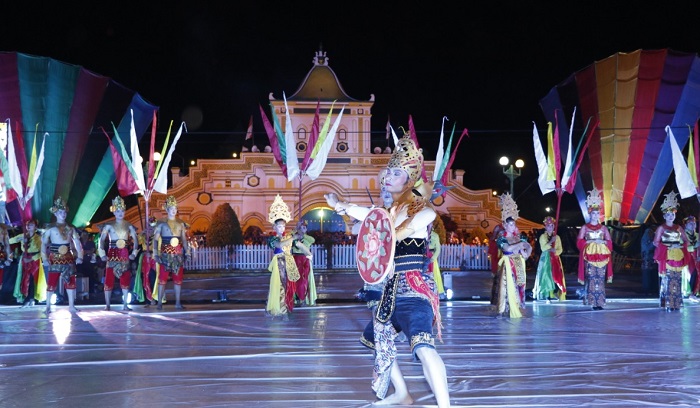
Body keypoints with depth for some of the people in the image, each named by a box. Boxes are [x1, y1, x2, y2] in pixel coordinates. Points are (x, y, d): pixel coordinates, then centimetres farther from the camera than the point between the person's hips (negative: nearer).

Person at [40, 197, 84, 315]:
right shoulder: (51, 228, -2)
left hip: (68, 258, 4)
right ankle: (48, 306, 4)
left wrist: (79, 256, 1)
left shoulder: (70, 228, 8)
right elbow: (44, 243, -5)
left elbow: (77, 242, 10)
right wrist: (45, 258, -13)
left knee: (70, 282, 4)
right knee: (52, 282, -4)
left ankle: (71, 306, 10)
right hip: (55, 258, -3)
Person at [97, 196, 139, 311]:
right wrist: (102, 254, -9)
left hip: (124, 255, 2)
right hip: (112, 254, -2)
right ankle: (107, 305, 2)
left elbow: (135, 239, 9)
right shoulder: (108, 226, -1)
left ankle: (125, 305, 5)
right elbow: (101, 240, -2)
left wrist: (134, 253, 1)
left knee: (125, 279, 0)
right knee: (109, 279, -3)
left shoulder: (129, 226, 5)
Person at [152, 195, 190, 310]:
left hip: (178, 253, 3)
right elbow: (155, 239, -3)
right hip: (165, 253, -3)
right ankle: (160, 303, -1)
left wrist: (187, 252, 5)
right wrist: (156, 254, -11)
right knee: (163, 278, -5)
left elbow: (184, 239, 13)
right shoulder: (161, 223, 0)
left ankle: (178, 303, 8)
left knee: (178, 278, 3)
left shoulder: (181, 223, 10)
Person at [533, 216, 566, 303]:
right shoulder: (542, 236, 1)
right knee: (546, 276, -10)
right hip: (546, 259, -3)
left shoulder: (557, 237, 10)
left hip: (555, 259, 3)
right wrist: (551, 242, -20)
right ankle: (546, 295, -10)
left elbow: (560, 249, 6)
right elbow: (543, 248, -11)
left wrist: (555, 251, -14)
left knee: (556, 276, -5)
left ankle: (555, 294, 0)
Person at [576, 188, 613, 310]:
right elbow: (579, 242, -1)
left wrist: (602, 241, -9)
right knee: (591, 278, -10)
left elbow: (609, 242, 10)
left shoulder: (603, 228, 13)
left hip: (602, 256, 2)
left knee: (600, 279, -5)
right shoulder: (585, 227, 7)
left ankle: (600, 302, -4)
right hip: (589, 256, -2)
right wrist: (591, 241, -11)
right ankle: (593, 302, -10)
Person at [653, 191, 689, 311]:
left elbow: (686, 241, 16)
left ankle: (676, 303, 5)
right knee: (667, 279, -9)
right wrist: (669, 246, -13)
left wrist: (681, 245, -3)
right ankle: (668, 304, -9)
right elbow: (656, 242, -5)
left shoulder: (678, 227, 13)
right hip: (666, 256, -4)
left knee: (677, 280, 2)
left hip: (678, 256, 4)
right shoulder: (661, 228, 0)